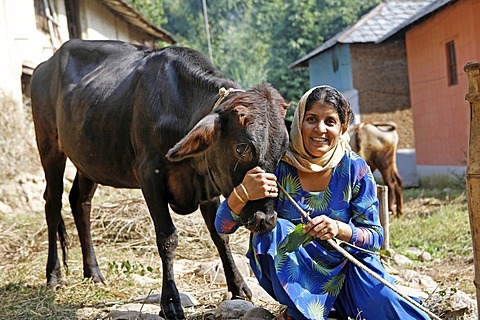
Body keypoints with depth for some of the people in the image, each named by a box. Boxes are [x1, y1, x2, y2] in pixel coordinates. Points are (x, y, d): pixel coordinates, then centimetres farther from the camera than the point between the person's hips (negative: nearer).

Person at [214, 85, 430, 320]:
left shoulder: (355, 169, -9)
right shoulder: (278, 166, -13)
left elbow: (375, 237, -8)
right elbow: (223, 226, -15)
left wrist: (339, 228, -29)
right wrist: (242, 193, -37)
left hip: (345, 269, -1)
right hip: (288, 275, 1)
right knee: (272, 228, -28)